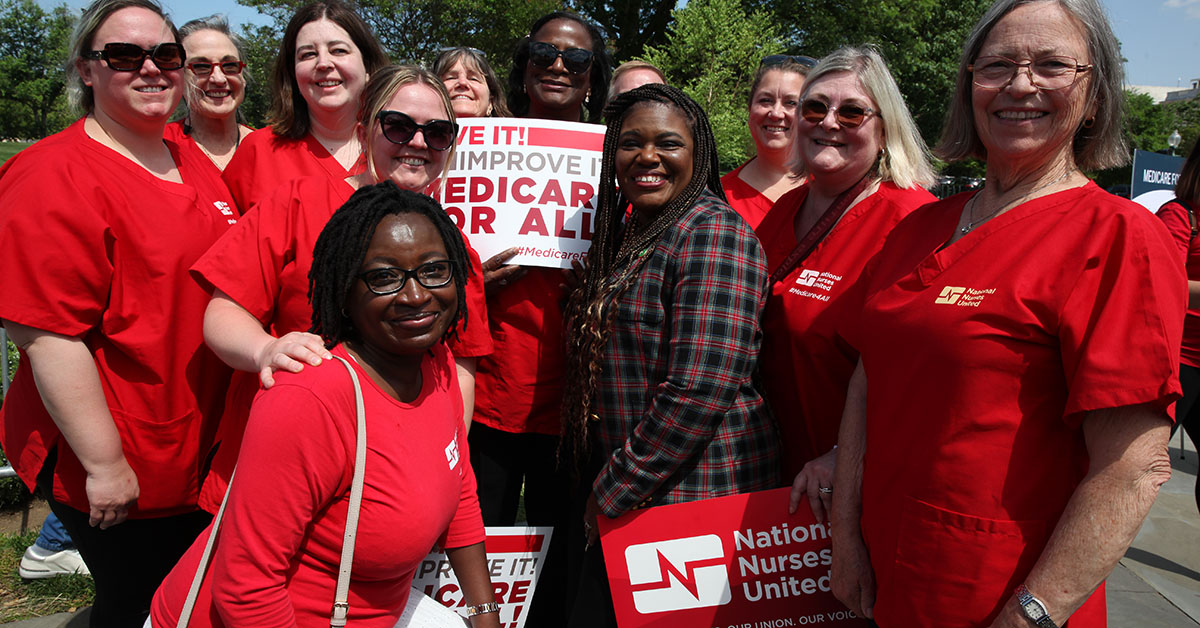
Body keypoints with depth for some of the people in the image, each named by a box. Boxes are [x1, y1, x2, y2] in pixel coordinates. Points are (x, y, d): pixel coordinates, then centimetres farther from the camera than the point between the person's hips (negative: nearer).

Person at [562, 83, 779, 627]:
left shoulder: (713, 234, -15)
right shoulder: (628, 236, 12)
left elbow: (700, 392, -24)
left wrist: (612, 494, -16)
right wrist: (603, 488, 10)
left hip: (697, 497, -8)